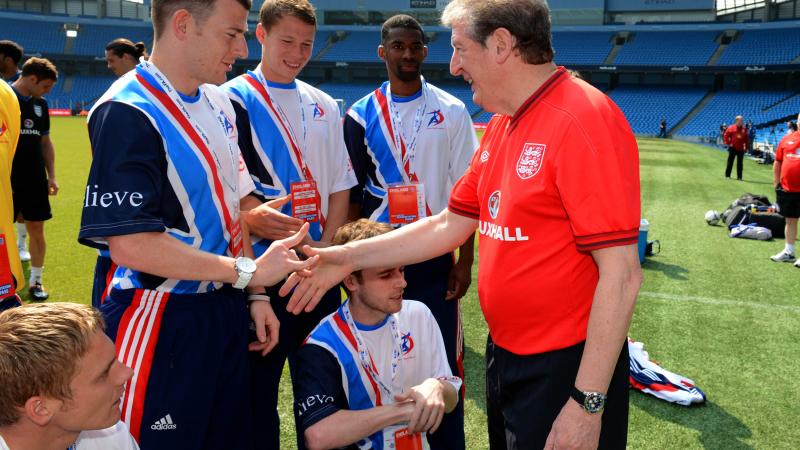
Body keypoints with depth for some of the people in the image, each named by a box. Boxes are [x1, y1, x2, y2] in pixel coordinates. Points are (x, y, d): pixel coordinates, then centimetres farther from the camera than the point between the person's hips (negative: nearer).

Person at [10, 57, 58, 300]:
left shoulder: (40, 104, 10)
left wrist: (51, 175, 11)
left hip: (35, 181, 5)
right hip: (8, 180, -5)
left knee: (37, 230, 8)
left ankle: (35, 281, 20)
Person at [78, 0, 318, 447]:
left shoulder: (219, 104, 8)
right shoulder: (128, 114, -17)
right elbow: (130, 244, -23)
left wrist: (255, 295, 10)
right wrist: (248, 272, -17)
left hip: (227, 312, 8)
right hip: (161, 323, -7)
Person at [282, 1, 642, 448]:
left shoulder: (584, 120, -20)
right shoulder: (502, 125, 8)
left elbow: (621, 273, -22)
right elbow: (449, 225, 12)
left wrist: (587, 404, -21)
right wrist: (349, 257, 8)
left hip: (566, 369, -8)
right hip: (504, 357, 8)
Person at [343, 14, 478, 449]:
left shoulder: (451, 112, 1)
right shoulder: (361, 116, 3)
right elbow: (352, 195, 6)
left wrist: (464, 262, -3)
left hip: (435, 260, -1)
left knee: (442, 358, 2)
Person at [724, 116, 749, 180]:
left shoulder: (744, 129, 9)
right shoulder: (731, 128, -1)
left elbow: (746, 139, 14)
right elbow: (726, 135, -1)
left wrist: (746, 147, 8)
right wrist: (728, 143, -6)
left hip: (741, 149, 3)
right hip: (733, 148, -3)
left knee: (740, 163, 3)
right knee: (730, 162, 3)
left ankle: (739, 177, 6)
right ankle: (727, 175, 11)